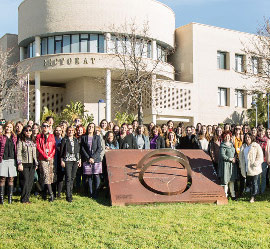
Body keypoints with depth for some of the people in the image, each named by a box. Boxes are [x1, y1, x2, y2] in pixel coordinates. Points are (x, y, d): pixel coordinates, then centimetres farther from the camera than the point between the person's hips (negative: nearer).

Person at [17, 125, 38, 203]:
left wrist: (36, 163, 17)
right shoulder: (21, 141, 0)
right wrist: (19, 164, -13)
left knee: (31, 181, 3)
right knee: (26, 181, -8)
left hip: (32, 164, 5)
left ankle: (27, 197, 12)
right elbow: (18, 153, -6)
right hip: (24, 164, -5)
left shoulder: (33, 141, 17)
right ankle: (24, 199, 1)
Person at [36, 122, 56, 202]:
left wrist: (50, 156, -7)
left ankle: (44, 193, 15)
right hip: (42, 159, -3)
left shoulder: (52, 136, 14)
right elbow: (38, 148, 0)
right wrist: (45, 156, -9)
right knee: (46, 175, -13)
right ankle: (51, 194, -15)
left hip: (51, 158, 3)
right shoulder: (39, 137, 7)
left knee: (50, 175, 1)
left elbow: (54, 147, 8)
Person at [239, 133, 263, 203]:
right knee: (249, 183, 6)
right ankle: (252, 194, 18)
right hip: (246, 169, 5)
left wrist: (255, 164, -14)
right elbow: (241, 157, 21)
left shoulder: (256, 146, -1)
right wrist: (241, 165, 10)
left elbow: (260, 157, -6)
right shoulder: (243, 147, 16)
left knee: (254, 183, -3)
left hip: (254, 169, -5)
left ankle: (253, 197, 3)